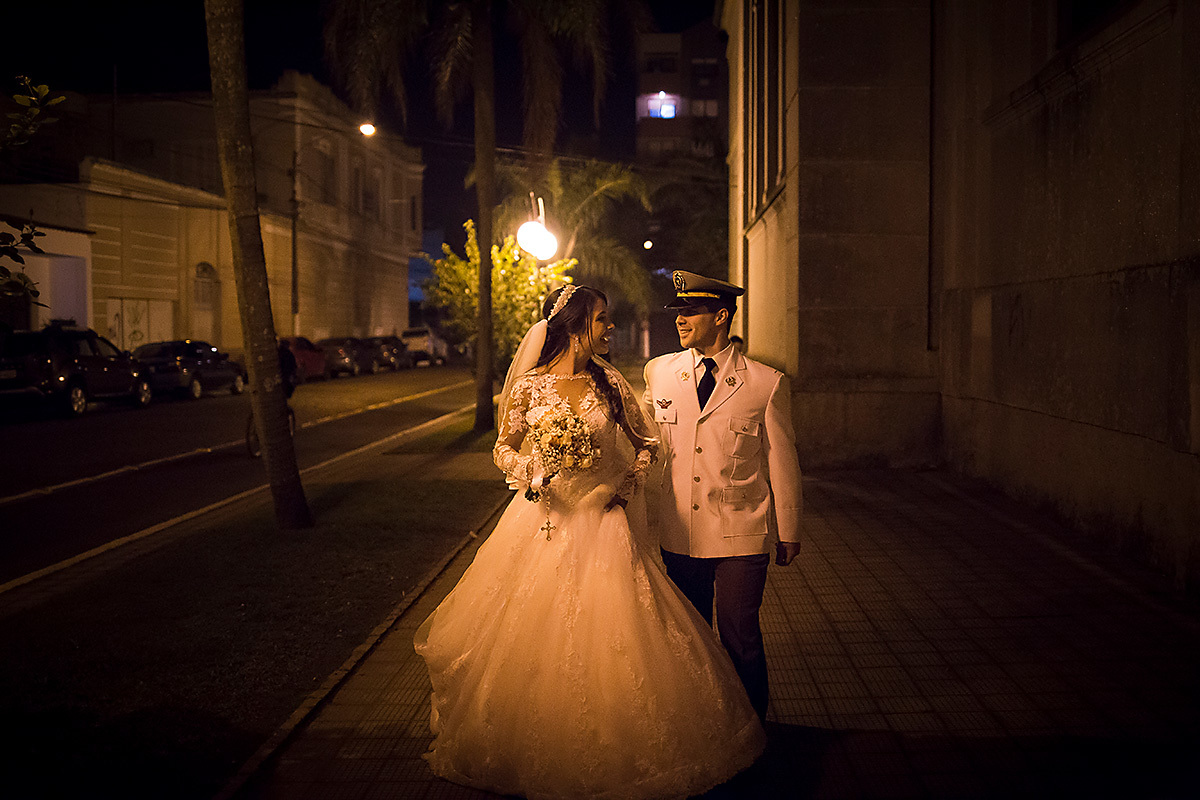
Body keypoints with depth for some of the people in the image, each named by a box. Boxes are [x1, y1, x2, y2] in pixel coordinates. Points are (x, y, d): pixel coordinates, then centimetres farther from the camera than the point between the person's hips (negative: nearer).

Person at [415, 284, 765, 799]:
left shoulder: (611, 383, 0)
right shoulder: (529, 387, -6)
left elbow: (645, 441, 10)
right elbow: (504, 447, 6)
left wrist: (631, 480, -6)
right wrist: (529, 472, -13)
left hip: (603, 522, 1)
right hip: (544, 518, -1)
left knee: (607, 640, 4)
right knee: (536, 640, 6)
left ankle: (608, 755, 22)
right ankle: (537, 751, 27)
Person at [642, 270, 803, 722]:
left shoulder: (766, 384, -5)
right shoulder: (658, 372, 5)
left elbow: (783, 462, 1)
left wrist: (789, 533, 5)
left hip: (741, 538, -3)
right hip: (678, 534, 3)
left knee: (741, 641, 3)